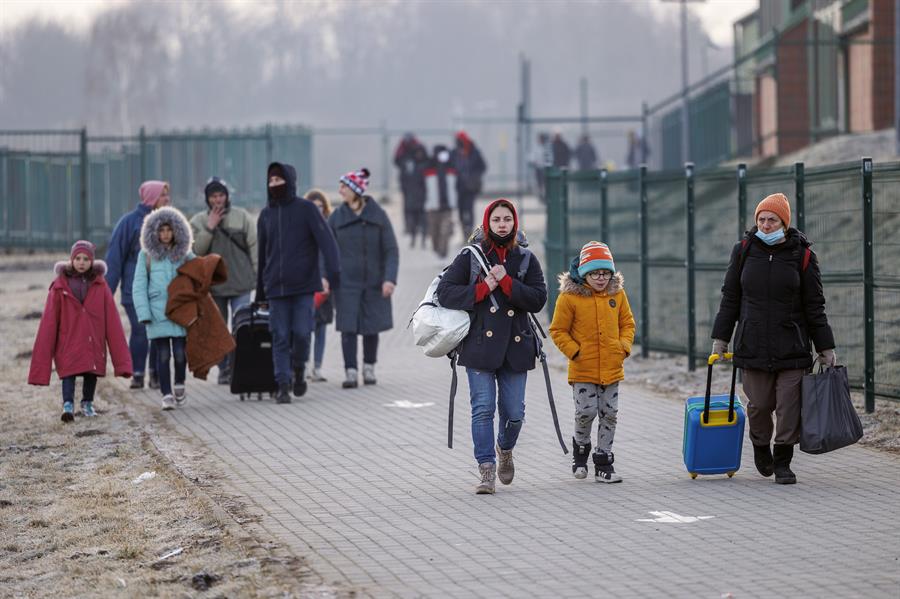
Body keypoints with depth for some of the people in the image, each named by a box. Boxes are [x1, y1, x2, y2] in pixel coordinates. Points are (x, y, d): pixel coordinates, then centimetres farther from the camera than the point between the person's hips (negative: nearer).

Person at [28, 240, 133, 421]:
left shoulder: (100, 285, 1)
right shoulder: (60, 285, -2)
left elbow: (111, 319, 0)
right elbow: (49, 321, -2)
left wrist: (121, 358, -4)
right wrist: (42, 357, -5)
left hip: (93, 341, 2)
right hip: (68, 340, -2)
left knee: (91, 372, 9)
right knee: (69, 371, -16)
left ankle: (87, 403, 29)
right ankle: (68, 405, -24)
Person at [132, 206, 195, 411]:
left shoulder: (185, 255, 9)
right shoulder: (146, 256, 5)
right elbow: (139, 286, 3)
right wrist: (144, 313, -5)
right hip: (157, 314, -1)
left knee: (180, 352, -4)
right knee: (163, 354, -1)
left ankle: (179, 386, 21)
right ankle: (167, 394, 5)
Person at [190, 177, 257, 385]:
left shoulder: (242, 216, 1)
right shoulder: (198, 221, 5)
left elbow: (254, 247, 4)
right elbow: (196, 250, -5)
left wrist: (258, 276, 0)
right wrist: (209, 228, -12)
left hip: (241, 282, -2)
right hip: (214, 284, 2)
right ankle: (224, 370, 16)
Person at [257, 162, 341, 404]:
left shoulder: (306, 209, 0)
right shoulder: (266, 215, 12)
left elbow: (326, 241, -10)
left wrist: (332, 273, -24)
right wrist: (261, 293, 18)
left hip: (304, 286, -3)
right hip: (276, 288, 3)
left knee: (301, 332, -8)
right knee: (280, 338, -2)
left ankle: (299, 370, 18)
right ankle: (283, 386, 0)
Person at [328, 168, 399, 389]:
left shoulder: (378, 215, -1)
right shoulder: (337, 217, 2)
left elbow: (391, 250, -2)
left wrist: (390, 279, -13)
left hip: (374, 282, 0)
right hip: (347, 282, 0)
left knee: (372, 326, 7)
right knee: (348, 328, -8)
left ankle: (369, 367, 25)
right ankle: (351, 371, -8)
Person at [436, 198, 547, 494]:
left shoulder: (526, 259, 9)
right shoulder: (470, 257, 5)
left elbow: (538, 299, -2)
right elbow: (445, 292, -2)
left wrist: (506, 281, -12)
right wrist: (483, 288, -10)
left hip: (515, 346, 2)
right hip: (480, 345, -2)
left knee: (514, 412, 3)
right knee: (483, 408, -10)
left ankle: (505, 449, 35)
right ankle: (487, 470, -6)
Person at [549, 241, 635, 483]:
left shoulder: (617, 294, 4)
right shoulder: (570, 297, -8)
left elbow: (627, 323, 16)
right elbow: (558, 330, -2)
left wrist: (624, 346, 1)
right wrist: (574, 351, -11)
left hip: (611, 368, 4)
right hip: (583, 369, -4)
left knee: (609, 415, 5)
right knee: (586, 412, -7)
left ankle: (603, 462, 13)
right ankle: (581, 446, 22)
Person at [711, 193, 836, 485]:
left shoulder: (802, 255, 0)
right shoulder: (744, 251, 5)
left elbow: (814, 306, 4)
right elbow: (730, 298, 12)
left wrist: (826, 348, 3)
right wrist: (720, 338, 10)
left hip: (792, 348, -1)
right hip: (753, 346, 1)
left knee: (790, 406, -6)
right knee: (759, 404, 3)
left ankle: (782, 462, 7)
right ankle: (760, 445, 32)